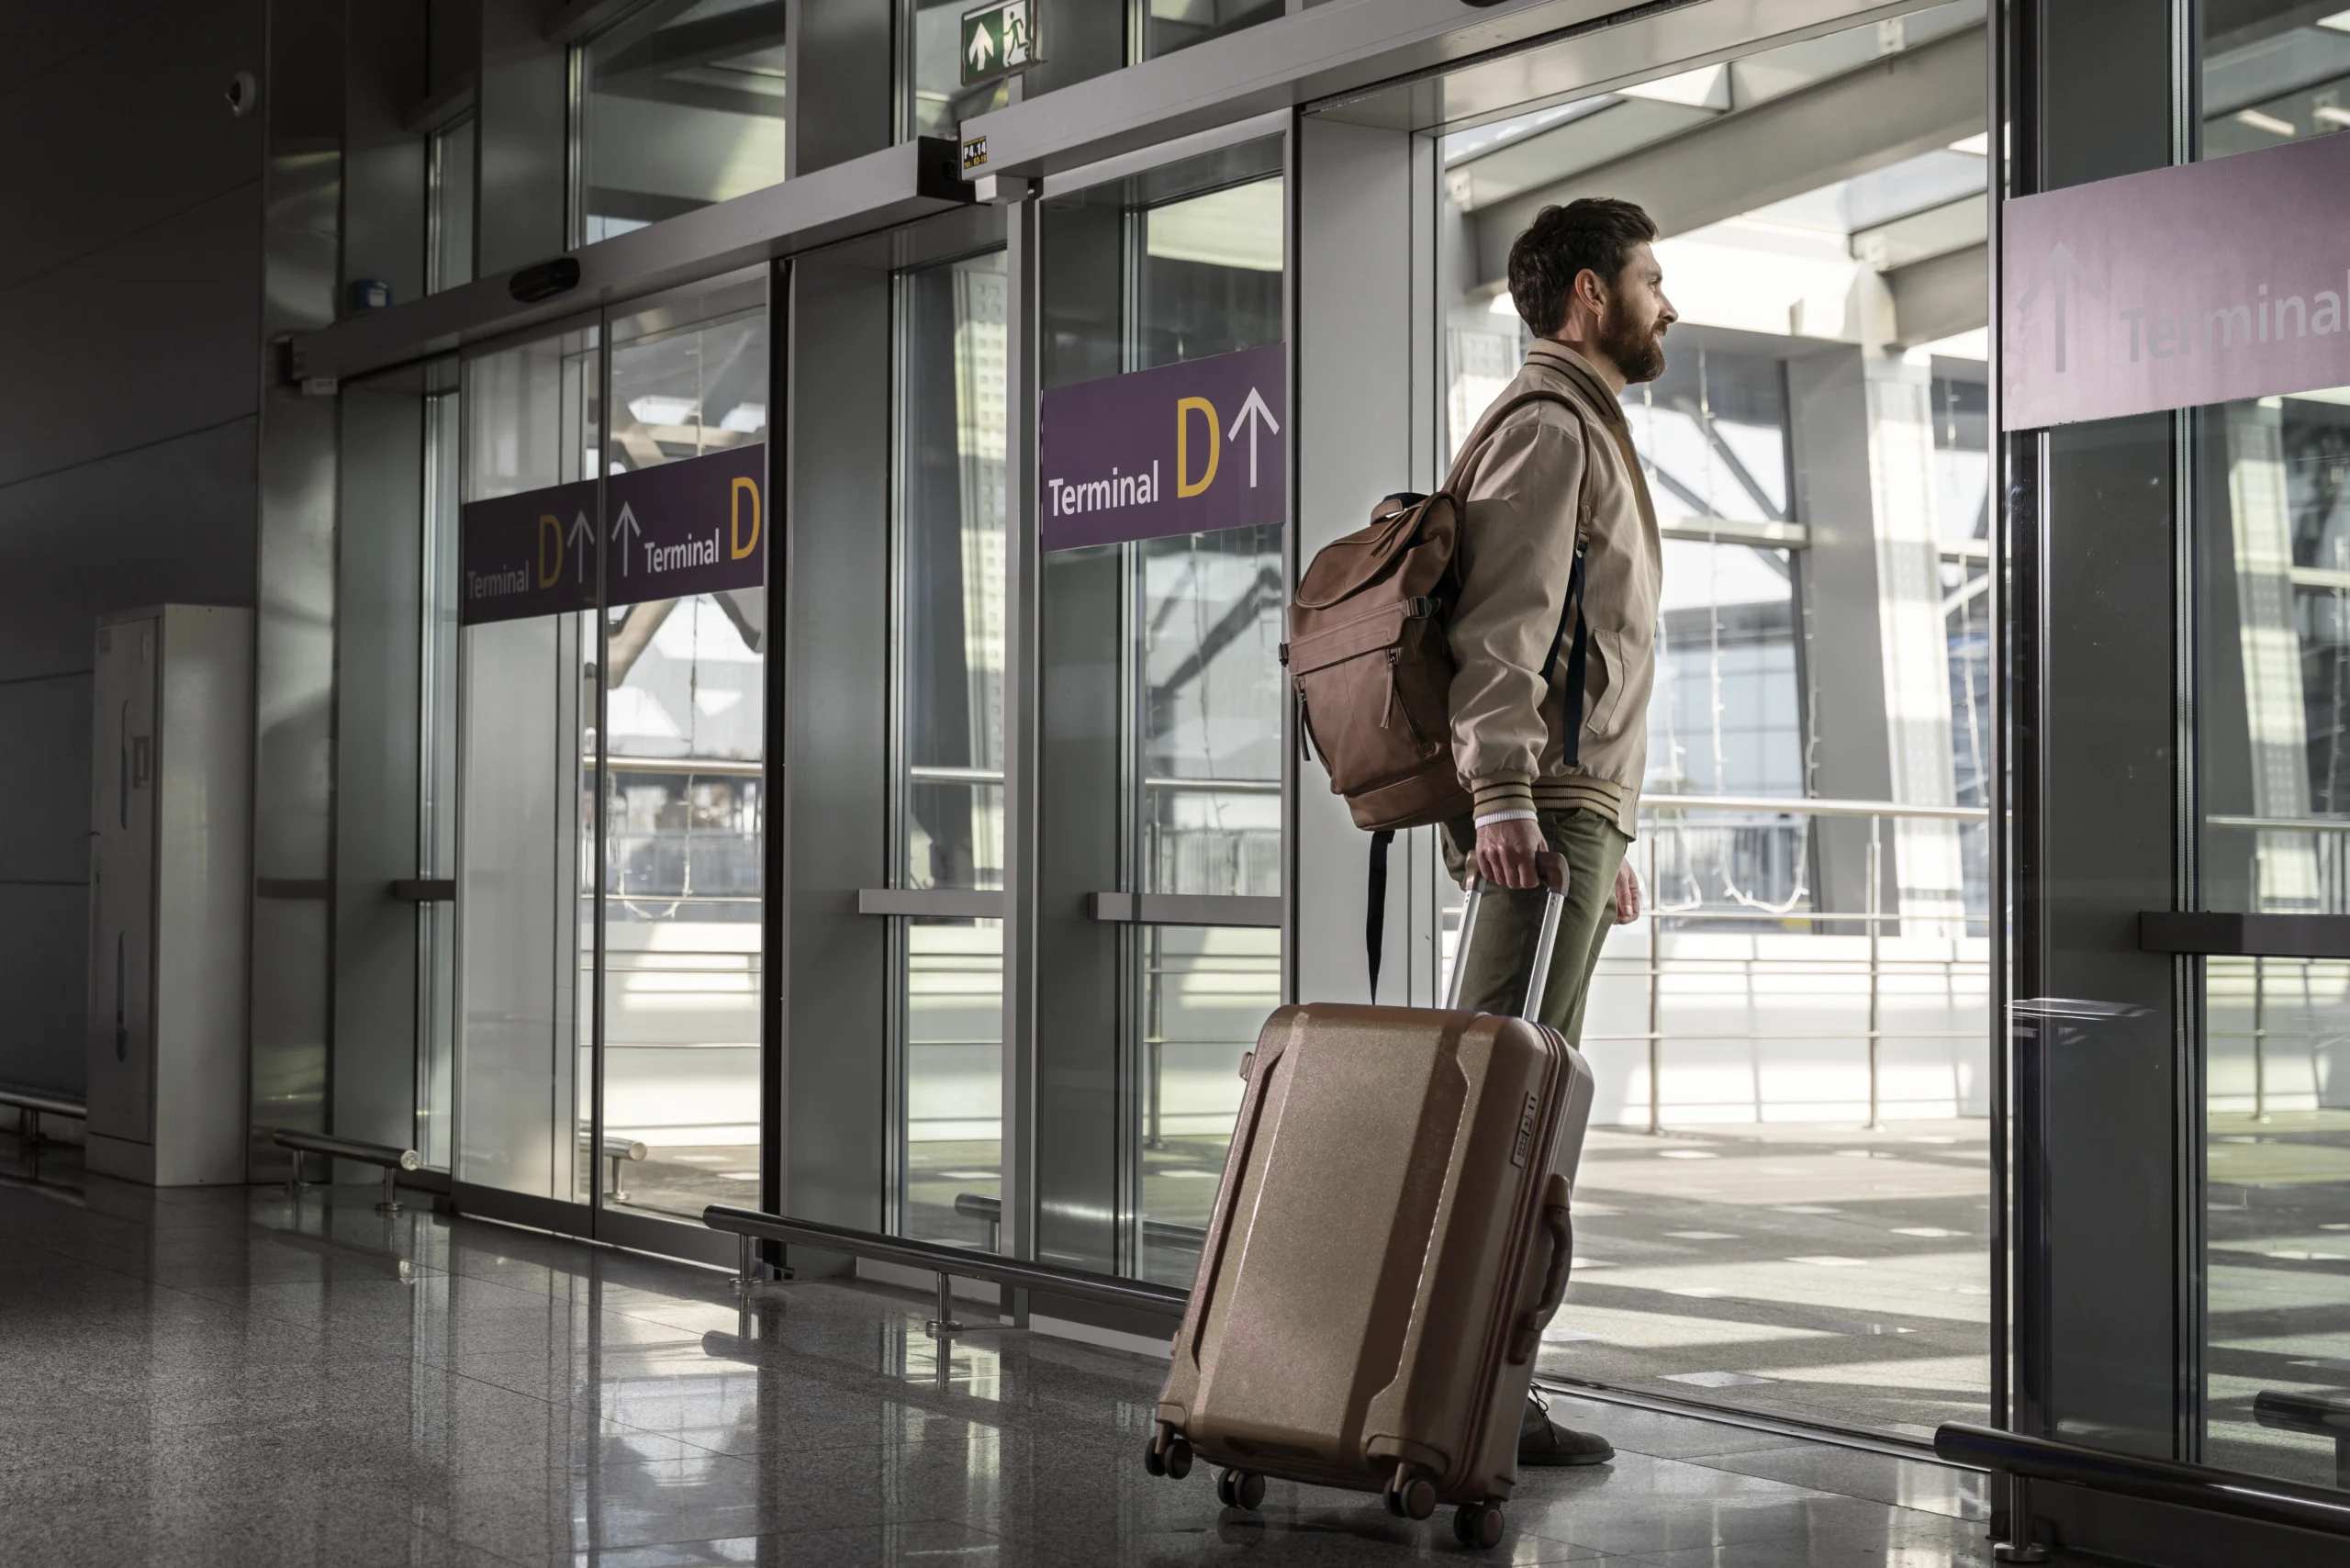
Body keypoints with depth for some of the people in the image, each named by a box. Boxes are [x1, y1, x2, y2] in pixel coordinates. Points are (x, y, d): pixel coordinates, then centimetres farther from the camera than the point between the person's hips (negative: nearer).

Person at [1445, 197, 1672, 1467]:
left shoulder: (1586, 434, 29)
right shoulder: (1546, 427, -4)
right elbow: (1500, 628, -18)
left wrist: (1612, 834, 28)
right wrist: (1505, 793, -28)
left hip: (1574, 810, 10)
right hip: (1543, 809, -10)